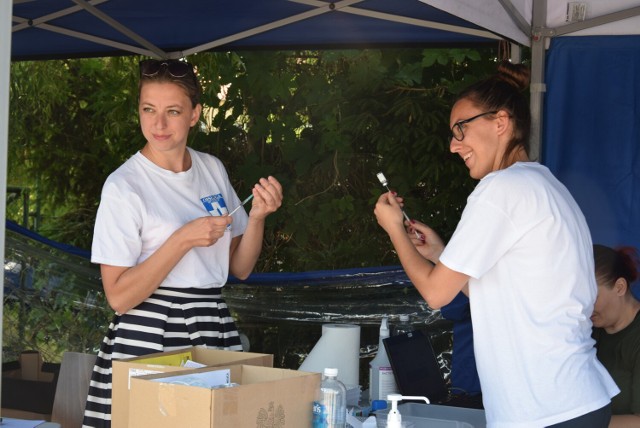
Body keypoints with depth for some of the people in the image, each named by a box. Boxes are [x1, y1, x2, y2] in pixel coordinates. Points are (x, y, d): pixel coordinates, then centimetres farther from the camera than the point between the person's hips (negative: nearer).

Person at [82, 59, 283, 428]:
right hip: (149, 340, -5)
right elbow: (119, 296, -15)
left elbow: (241, 268, 10)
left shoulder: (213, 169, 6)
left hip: (216, 331, 5)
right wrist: (184, 238, -21)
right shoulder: (125, 185, -11)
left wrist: (257, 216, -8)